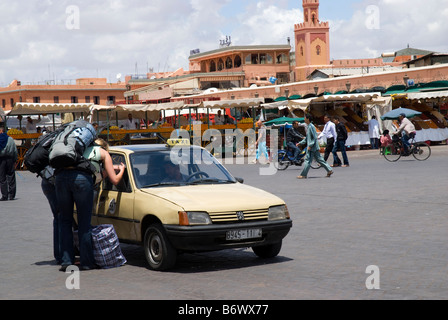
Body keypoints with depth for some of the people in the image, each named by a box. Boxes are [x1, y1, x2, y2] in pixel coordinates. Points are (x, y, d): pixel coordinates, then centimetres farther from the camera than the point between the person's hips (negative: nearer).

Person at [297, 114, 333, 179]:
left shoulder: (311, 127, -14)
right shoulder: (309, 127, 16)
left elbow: (315, 137, -19)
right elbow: (307, 138, 25)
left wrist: (310, 145, -22)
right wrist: (300, 143, 23)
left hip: (312, 147, -10)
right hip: (313, 147, 10)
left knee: (308, 160, -6)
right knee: (319, 159, 11)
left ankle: (303, 175, -4)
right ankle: (329, 170, 11)